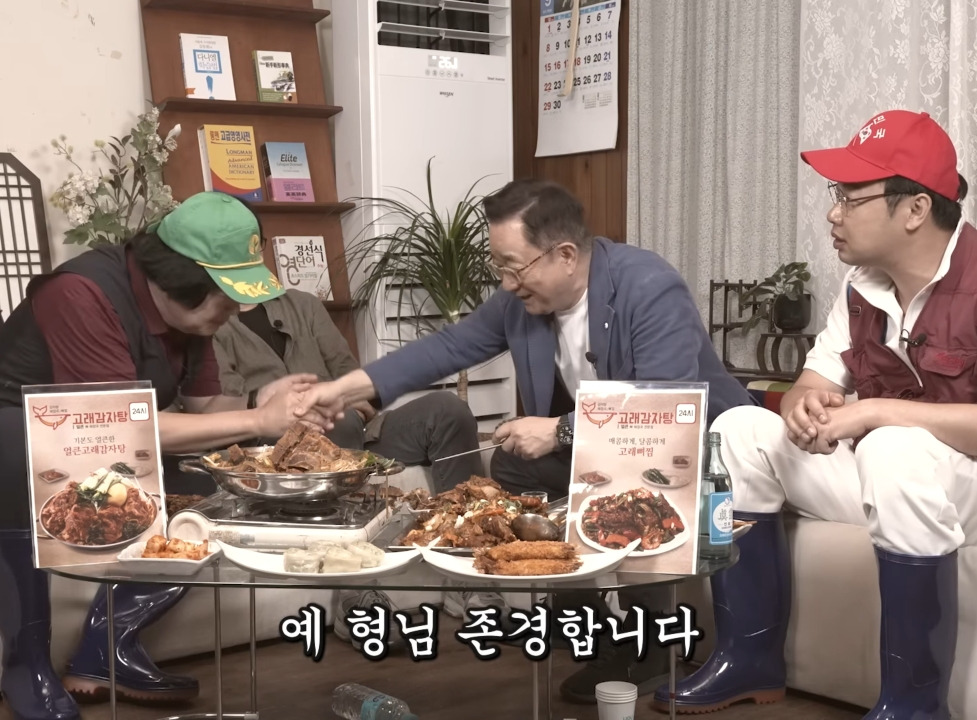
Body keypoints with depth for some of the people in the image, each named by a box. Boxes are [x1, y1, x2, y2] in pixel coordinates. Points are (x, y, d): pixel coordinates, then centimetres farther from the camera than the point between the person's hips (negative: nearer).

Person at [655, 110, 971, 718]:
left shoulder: (970, 282, -21)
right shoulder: (864, 283, 5)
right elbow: (814, 382, 7)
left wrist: (872, 412, -27)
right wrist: (804, 405, -16)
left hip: (958, 480, -8)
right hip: (883, 470, 8)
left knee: (896, 451, -38)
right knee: (739, 432, -3)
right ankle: (750, 657, 2)